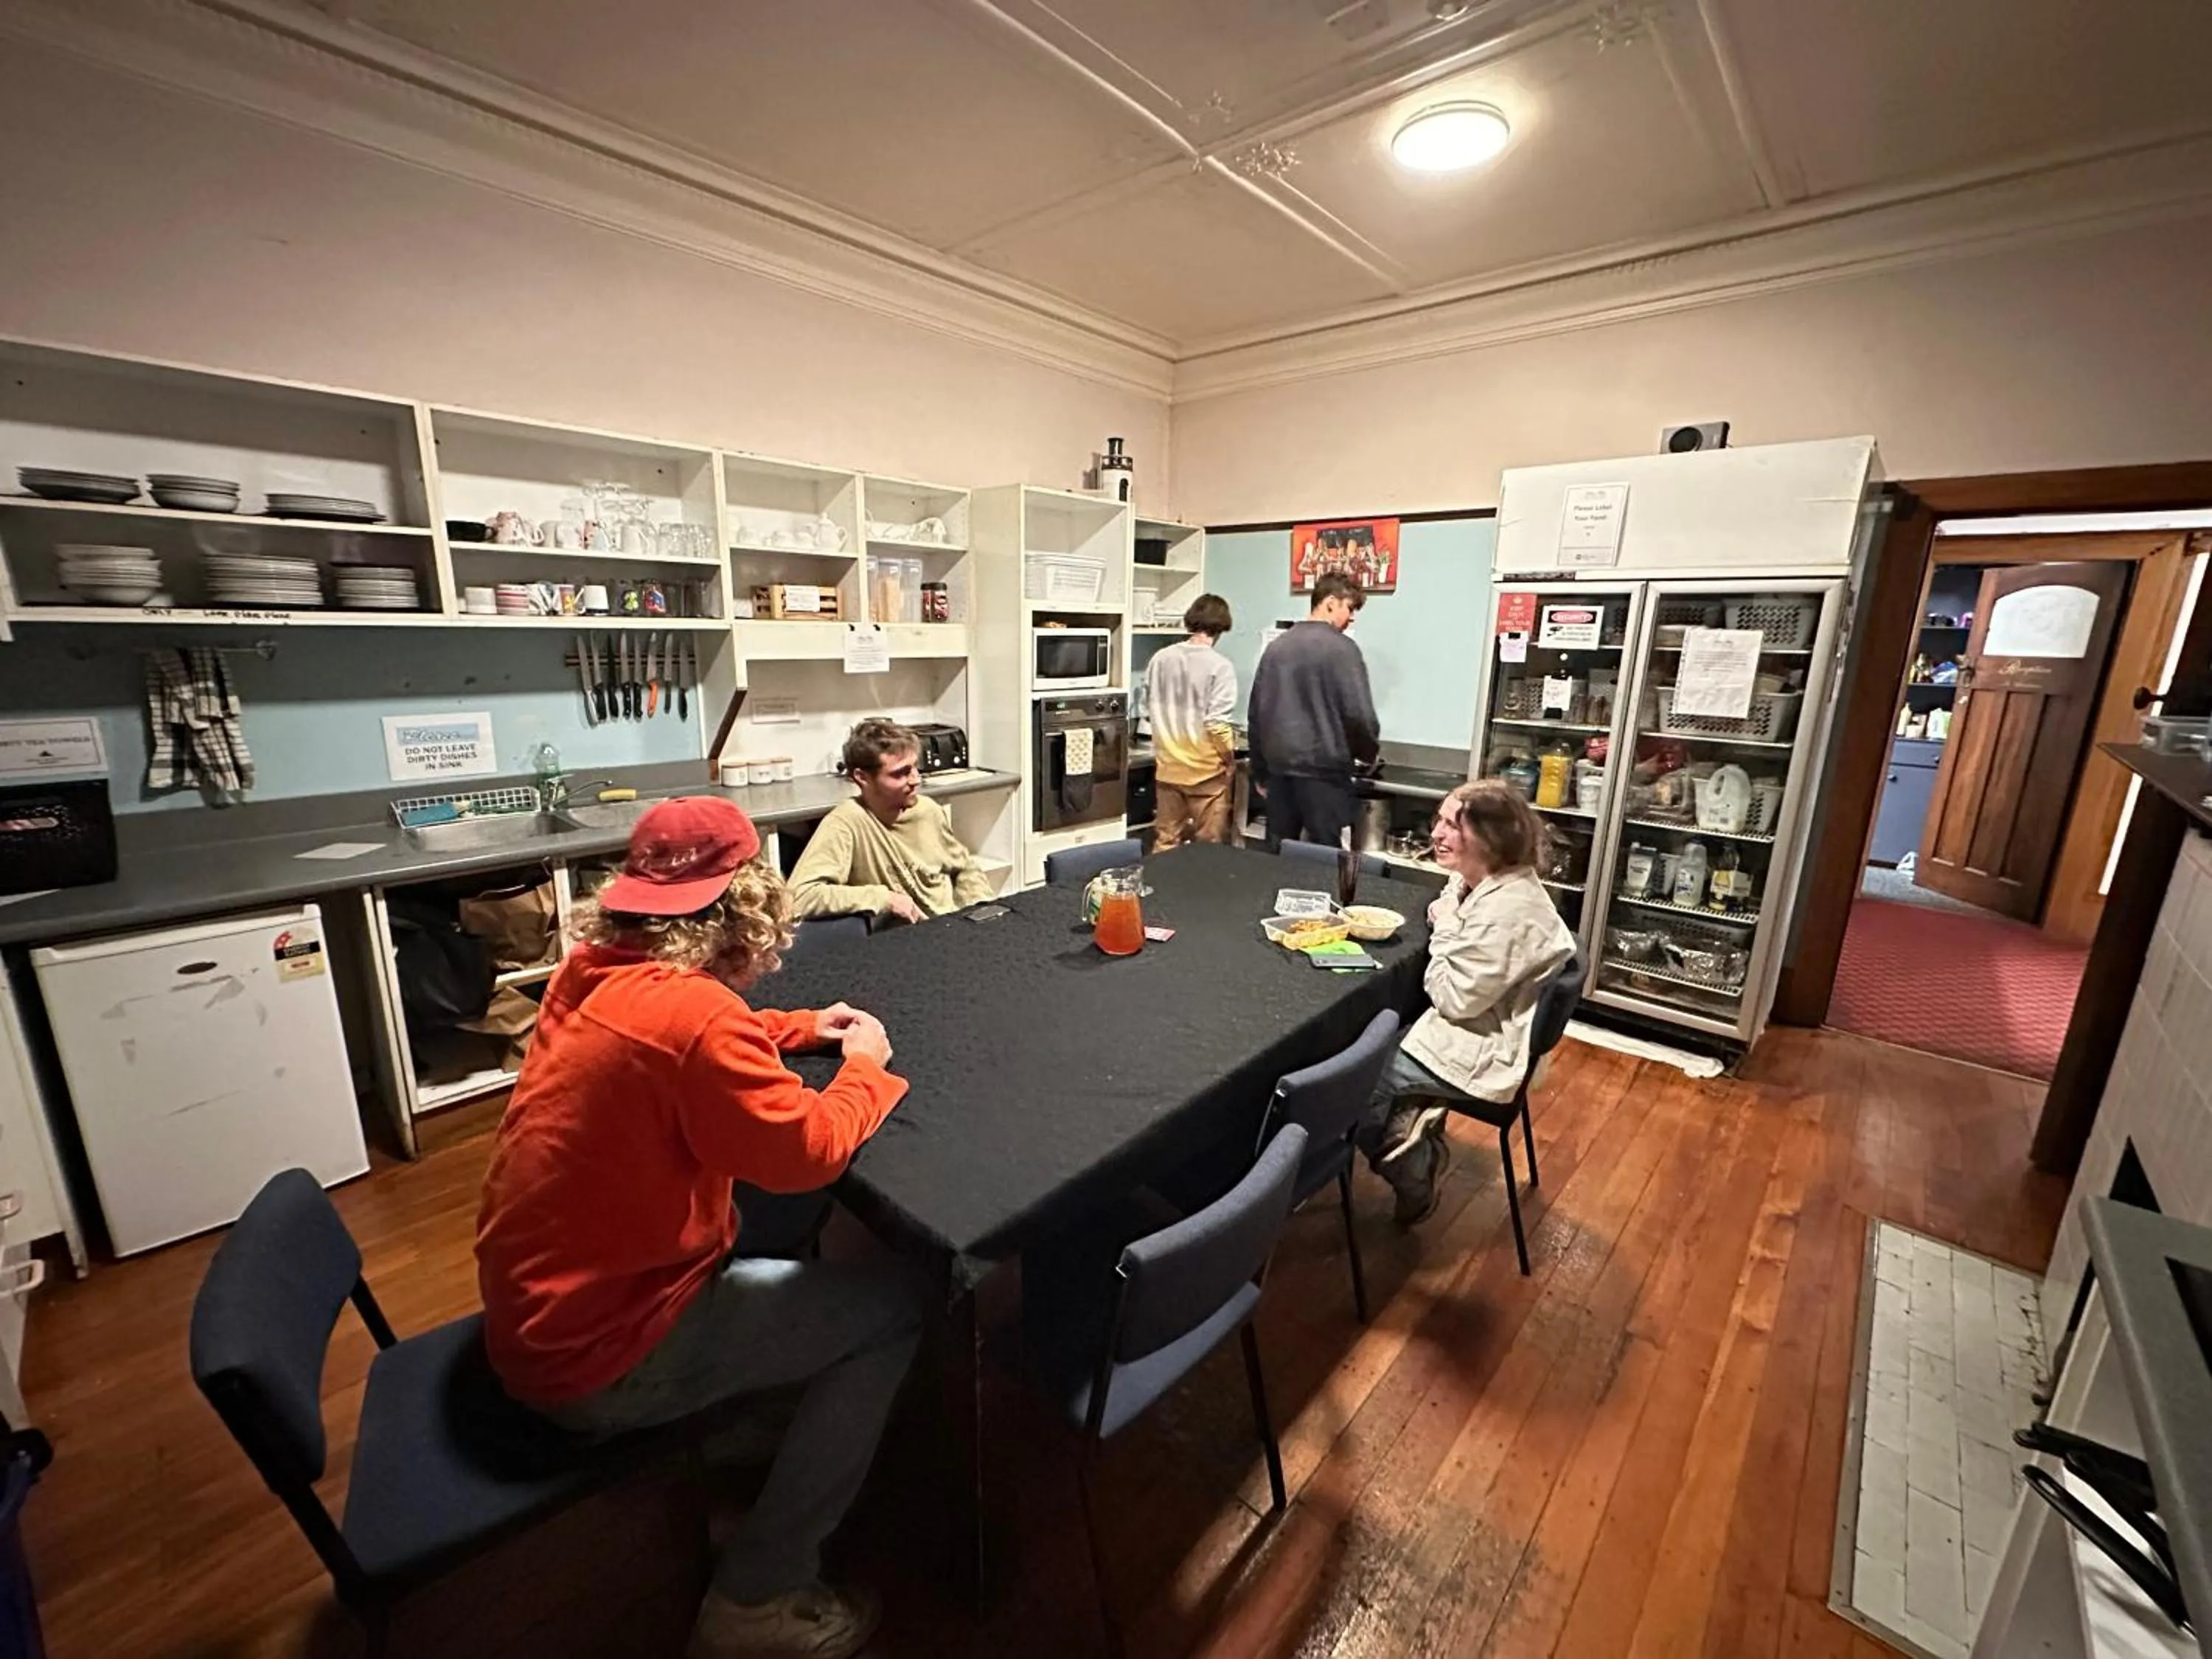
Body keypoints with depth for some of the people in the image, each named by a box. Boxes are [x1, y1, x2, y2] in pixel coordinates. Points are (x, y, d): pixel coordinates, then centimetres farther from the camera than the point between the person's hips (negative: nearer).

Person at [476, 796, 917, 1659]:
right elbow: (806, 1152, -22)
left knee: (773, 1225, 24)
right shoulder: (691, 1009, -30)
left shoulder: (594, 974, -2)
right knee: (893, 1309, -4)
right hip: (593, 1354, -9)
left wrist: (801, 1028, 8)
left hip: (533, 1307, 9)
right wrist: (866, 1067, -5)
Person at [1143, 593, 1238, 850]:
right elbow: (1217, 722, -18)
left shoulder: (1160, 659, 0)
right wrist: (1230, 759, -2)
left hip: (1167, 767, 5)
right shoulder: (1219, 666, -15)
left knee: (1165, 843, 15)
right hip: (1206, 770, -5)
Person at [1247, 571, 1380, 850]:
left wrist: (1260, 772, 19)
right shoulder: (1342, 648, -7)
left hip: (1279, 768, 6)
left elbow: (1257, 713, 13)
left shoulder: (1276, 646, 11)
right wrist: (1369, 752, 8)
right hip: (1323, 769, -6)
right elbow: (1358, 713, -13)